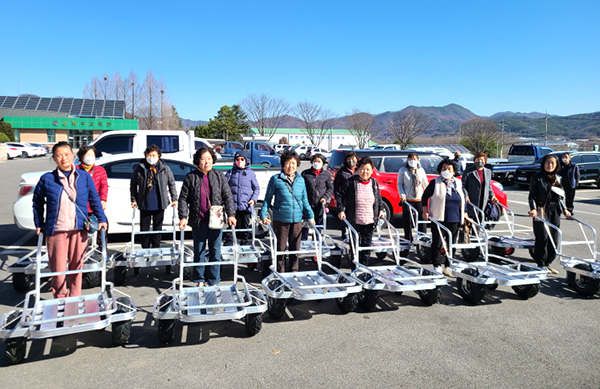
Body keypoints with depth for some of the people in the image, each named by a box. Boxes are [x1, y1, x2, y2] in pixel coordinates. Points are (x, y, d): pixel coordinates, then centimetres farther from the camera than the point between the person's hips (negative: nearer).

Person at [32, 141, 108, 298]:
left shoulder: (84, 176, 3)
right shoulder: (47, 179, 0)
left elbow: (95, 199, 8)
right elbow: (37, 201, 12)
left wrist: (101, 219, 1)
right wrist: (39, 224, 9)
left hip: (79, 230, 1)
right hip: (56, 231, -1)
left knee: (77, 266, 8)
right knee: (58, 268, 3)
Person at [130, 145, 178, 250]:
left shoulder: (165, 168, 0)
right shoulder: (139, 168, 0)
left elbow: (172, 184, 8)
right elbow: (133, 185, 8)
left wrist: (174, 199, 4)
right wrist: (134, 199, 4)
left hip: (159, 205, 0)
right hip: (144, 205, 0)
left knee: (157, 229, 10)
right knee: (144, 230, 7)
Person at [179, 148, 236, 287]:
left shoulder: (219, 176, 6)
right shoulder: (191, 177, 2)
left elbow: (227, 196, 4)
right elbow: (183, 198, 1)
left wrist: (231, 214, -5)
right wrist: (183, 217, -8)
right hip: (198, 222, -1)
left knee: (215, 251, 6)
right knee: (199, 251, 8)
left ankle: (213, 281, 17)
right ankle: (199, 280, 21)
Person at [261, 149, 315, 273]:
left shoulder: (301, 180, 10)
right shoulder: (276, 179, -2)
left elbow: (305, 200, 16)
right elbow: (268, 199, 2)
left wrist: (310, 216, 11)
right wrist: (264, 215, -6)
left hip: (297, 219, 3)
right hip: (280, 219, -3)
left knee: (295, 248, 11)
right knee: (280, 248, 5)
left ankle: (294, 272, 25)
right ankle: (280, 273, 19)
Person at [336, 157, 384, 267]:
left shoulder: (374, 183, 7)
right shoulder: (351, 182, -6)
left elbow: (379, 197, 21)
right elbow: (339, 195, -1)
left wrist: (381, 210, 10)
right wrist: (341, 210, -8)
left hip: (369, 222, 3)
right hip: (354, 222, -3)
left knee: (367, 247, 8)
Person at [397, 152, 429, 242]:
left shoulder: (421, 170, 9)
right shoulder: (403, 170, 1)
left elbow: (426, 184, 15)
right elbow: (399, 184, 1)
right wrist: (402, 195, -12)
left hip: (419, 199, 2)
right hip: (407, 200, -2)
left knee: (422, 218, 0)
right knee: (407, 221, 4)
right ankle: (408, 240, 16)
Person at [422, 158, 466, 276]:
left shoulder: (458, 183, 11)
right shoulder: (435, 182, -2)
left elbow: (462, 199, 20)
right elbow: (425, 196, 2)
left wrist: (463, 213, 14)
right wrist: (425, 210, -8)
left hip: (454, 220, 4)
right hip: (438, 218, -4)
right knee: (437, 242, -1)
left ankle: (447, 266, 20)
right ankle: (437, 265, 13)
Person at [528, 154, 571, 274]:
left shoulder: (558, 178, 14)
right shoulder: (537, 178, -2)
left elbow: (561, 196, 19)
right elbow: (532, 195, -5)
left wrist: (564, 209, 8)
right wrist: (533, 209, -18)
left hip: (555, 211, 5)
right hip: (541, 212, -5)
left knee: (554, 238, 6)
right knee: (542, 239, -5)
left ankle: (548, 264, 18)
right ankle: (541, 264, 8)